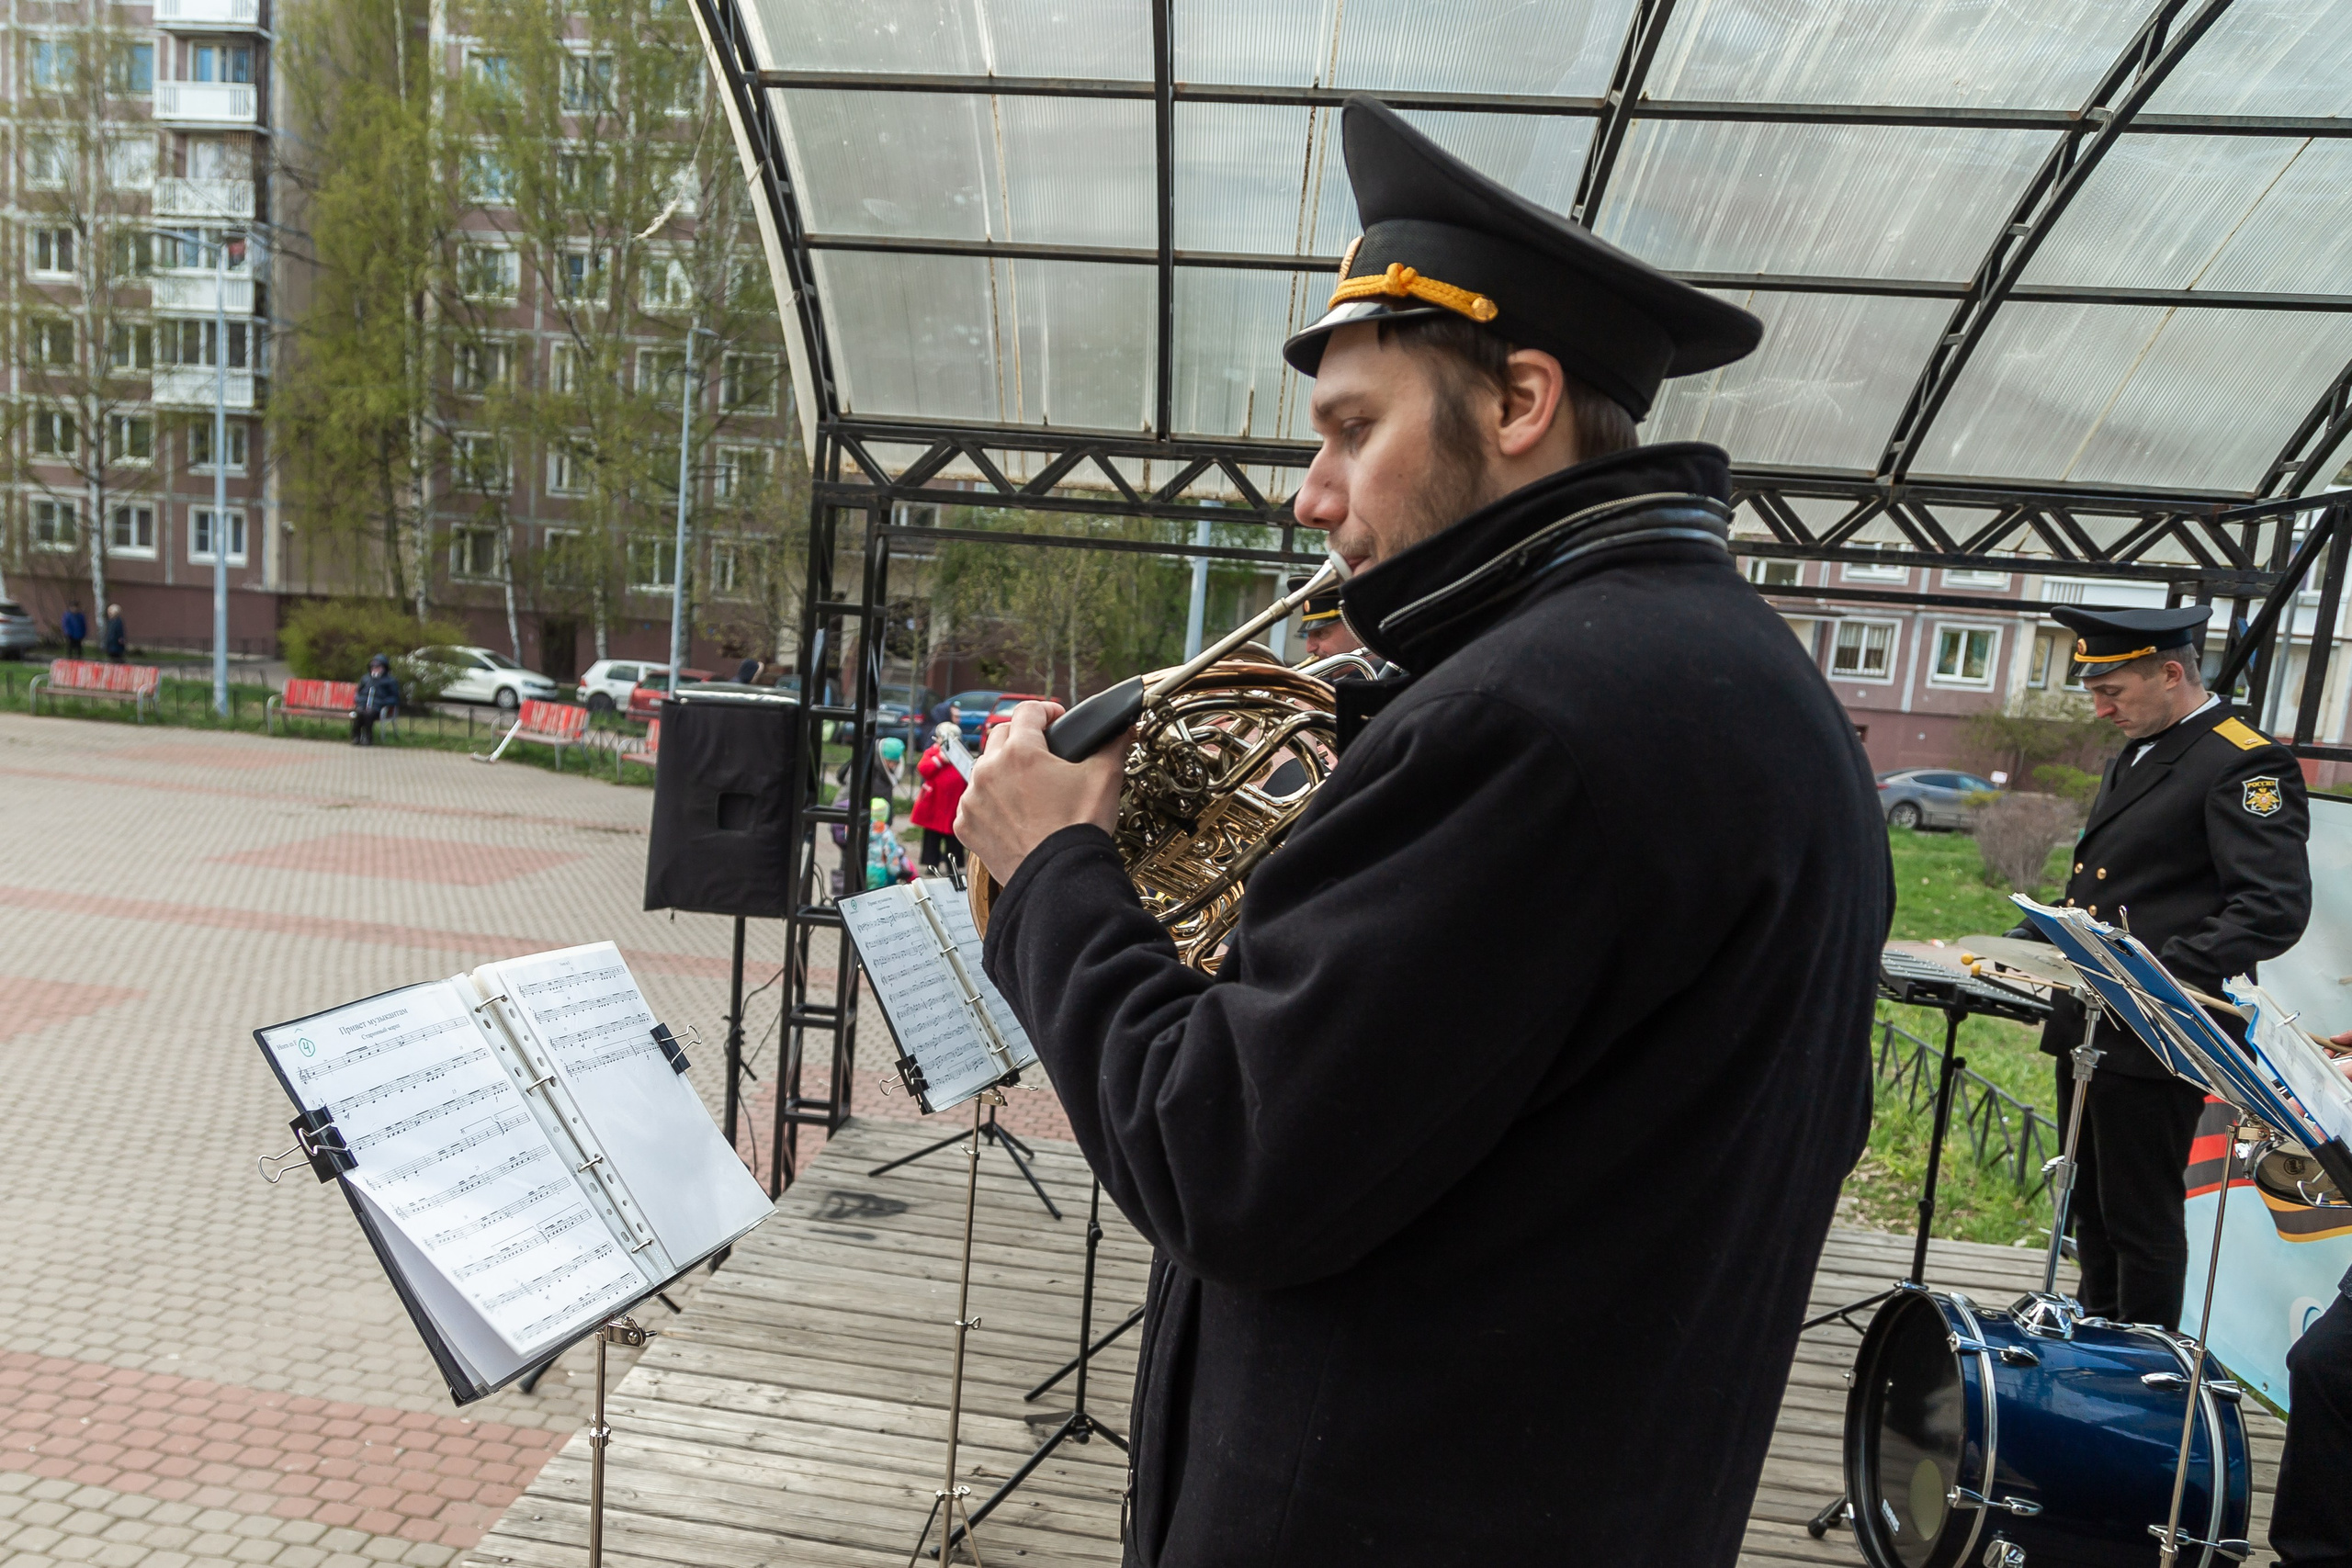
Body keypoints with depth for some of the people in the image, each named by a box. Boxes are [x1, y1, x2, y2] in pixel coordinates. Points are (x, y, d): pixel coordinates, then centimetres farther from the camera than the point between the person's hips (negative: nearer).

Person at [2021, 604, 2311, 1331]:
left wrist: (2157, 973, -28)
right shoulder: (2136, 752, 15)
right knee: (2091, 1207, 19)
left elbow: (2275, 910, -21)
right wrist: (2028, 943, 10)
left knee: (2141, 1218, 4)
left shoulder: (2247, 764, -13)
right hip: (2088, 1024, 9)